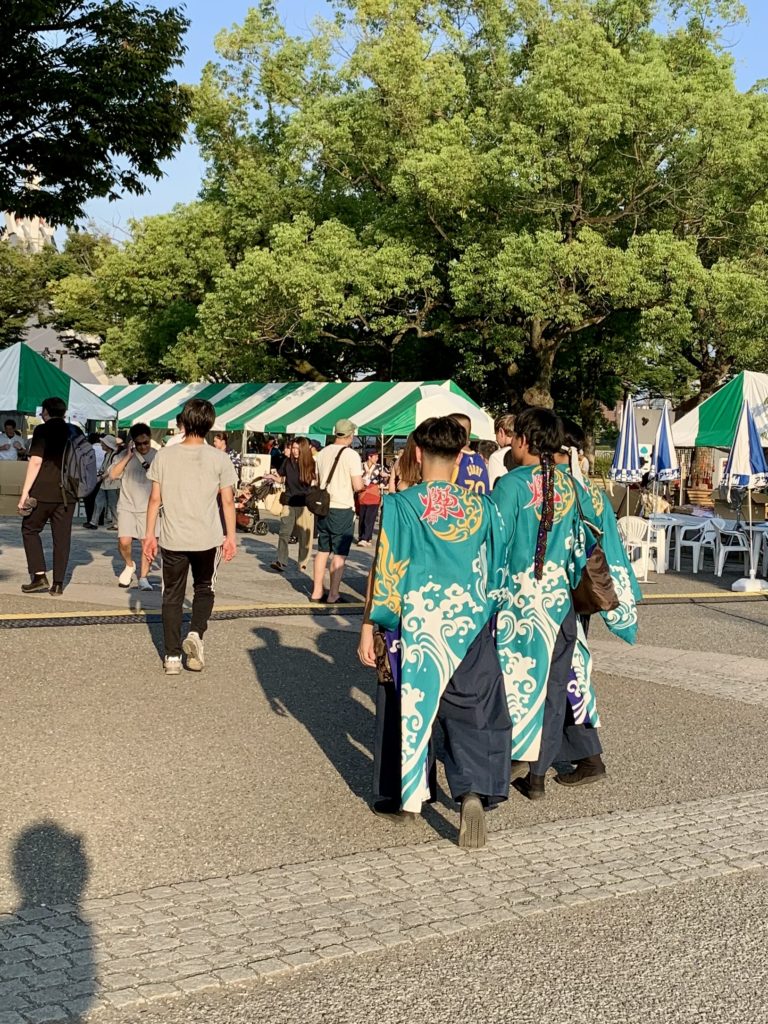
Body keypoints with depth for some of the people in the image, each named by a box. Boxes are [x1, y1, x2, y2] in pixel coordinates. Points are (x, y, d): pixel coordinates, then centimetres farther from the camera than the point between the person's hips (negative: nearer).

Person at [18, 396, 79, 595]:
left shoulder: (43, 430, -6)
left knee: (30, 530, 11)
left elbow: (36, 461, -14)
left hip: (43, 491, -4)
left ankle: (39, 577, 0)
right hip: (68, 493, 4)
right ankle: (58, 584, 7)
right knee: (62, 537, 7)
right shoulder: (75, 432, 9)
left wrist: (25, 491, -13)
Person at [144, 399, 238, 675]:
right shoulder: (219, 459, -5)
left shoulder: (164, 456, -3)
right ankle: (196, 634, -5)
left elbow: (155, 499, -1)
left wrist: (149, 534, 7)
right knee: (204, 589, 19)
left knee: (172, 596, 11)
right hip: (208, 538, 0)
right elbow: (227, 501, -3)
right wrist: (231, 536, 6)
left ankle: (172, 657, 9)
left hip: (172, 538, 0)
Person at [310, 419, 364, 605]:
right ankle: (332, 595, 4)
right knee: (339, 555, 2)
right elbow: (358, 486, -16)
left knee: (322, 551, 15)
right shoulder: (351, 455, -12)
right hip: (342, 509, -6)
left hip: (323, 507, 6)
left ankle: (317, 592, 18)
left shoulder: (323, 453, 7)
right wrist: (360, 481, 5)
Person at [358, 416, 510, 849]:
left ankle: (412, 790, 27)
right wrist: (490, 613, 22)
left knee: (416, 704, 15)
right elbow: (498, 569, 8)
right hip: (470, 623, 1)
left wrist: (369, 627, 0)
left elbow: (385, 570, -7)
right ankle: (475, 792, -14)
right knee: (474, 712, 5)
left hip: (417, 623, -1)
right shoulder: (482, 507, 0)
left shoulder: (401, 505, -8)